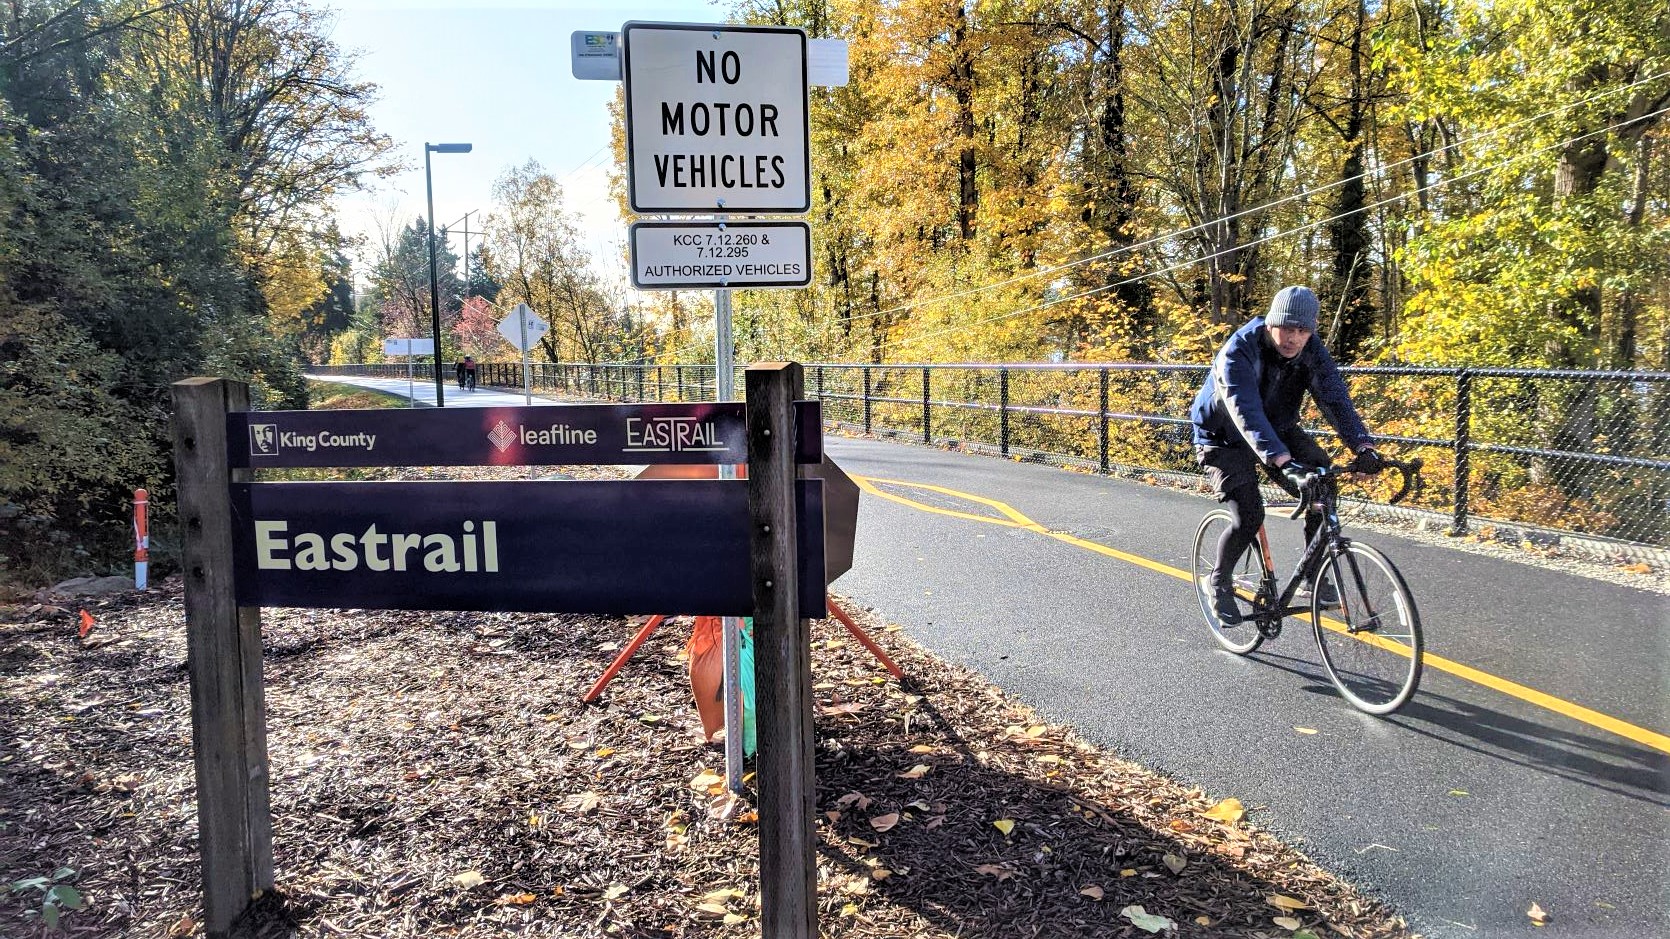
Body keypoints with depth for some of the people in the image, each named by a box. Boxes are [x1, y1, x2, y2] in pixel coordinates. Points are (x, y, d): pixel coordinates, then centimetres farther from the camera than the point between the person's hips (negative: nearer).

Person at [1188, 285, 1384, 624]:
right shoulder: (1239, 352, -32)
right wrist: (1282, 462, -58)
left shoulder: (1310, 349, -15)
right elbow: (1246, 413, -44)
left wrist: (1362, 444, -41)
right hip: (1224, 440, -5)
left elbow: (1334, 396, -24)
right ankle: (1219, 581, 8)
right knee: (1249, 517, -20)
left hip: (1277, 430, 5)